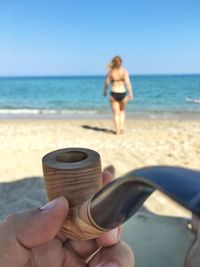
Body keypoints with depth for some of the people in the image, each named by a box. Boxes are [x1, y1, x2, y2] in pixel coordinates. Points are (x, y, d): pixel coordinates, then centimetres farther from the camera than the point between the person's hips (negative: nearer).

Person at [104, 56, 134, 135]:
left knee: (116, 113, 9)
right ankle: (121, 126, 14)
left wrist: (105, 91, 18)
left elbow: (107, 83, 2)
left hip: (113, 94, 0)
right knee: (122, 111, 24)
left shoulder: (110, 71, -2)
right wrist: (131, 93, -13)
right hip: (122, 94, 1)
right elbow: (128, 83, -13)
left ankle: (118, 130, 7)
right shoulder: (124, 71, -4)